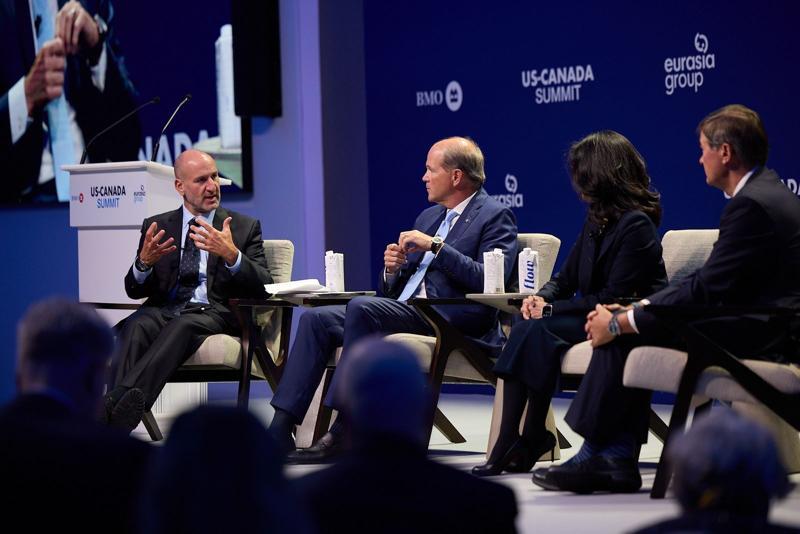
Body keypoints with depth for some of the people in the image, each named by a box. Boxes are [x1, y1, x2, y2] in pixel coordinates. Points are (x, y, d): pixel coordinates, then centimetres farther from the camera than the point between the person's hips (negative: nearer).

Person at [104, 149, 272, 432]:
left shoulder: (245, 227, 13)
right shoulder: (157, 226, 18)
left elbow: (262, 287, 1)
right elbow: (134, 290, 14)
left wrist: (231, 255, -19)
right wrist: (144, 262, -10)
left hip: (214, 313, -2)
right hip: (162, 309, 2)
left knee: (183, 326, -37)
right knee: (135, 327, -33)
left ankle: (117, 403, -56)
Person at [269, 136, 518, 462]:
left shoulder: (495, 216, 0)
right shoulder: (429, 216, 25)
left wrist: (436, 246, -16)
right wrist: (392, 270, 1)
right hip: (404, 311, 9)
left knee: (361, 307, -30)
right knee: (316, 319, -9)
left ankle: (343, 432, -28)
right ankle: (280, 430, -17)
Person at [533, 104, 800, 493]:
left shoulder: (752, 205, -18)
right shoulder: (764, 194, 15)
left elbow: (706, 291, -21)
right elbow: (708, 282, 14)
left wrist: (622, 322, -14)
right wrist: (638, 309, 5)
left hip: (757, 337, -10)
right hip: (756, 325, 10)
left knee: (624, 335, -12)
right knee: (626, 326, 5)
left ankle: (593, 456, -3)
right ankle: (617, 461, -1)